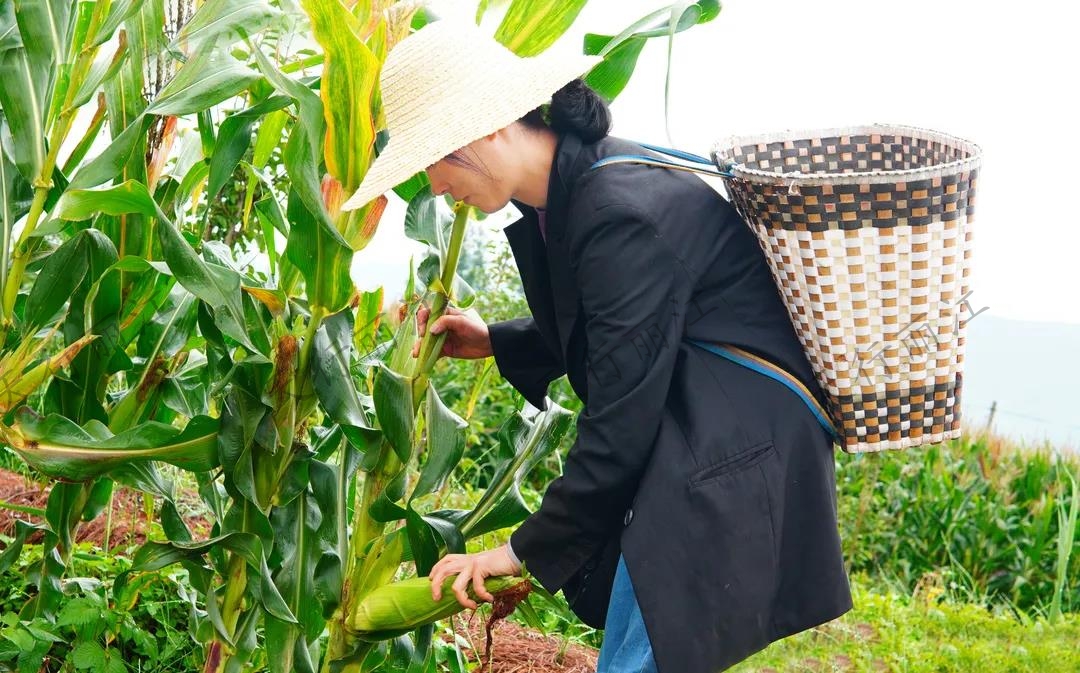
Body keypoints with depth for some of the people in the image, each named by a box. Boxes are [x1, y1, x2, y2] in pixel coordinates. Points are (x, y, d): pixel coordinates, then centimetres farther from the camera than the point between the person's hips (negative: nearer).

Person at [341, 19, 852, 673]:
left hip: (733, 453, -10)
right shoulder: (564, 195, 5)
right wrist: (494, 342, 12)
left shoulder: (625, 212, -25)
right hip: (679, 432, 10)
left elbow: (618, 422, -22)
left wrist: (531, 551, -12)